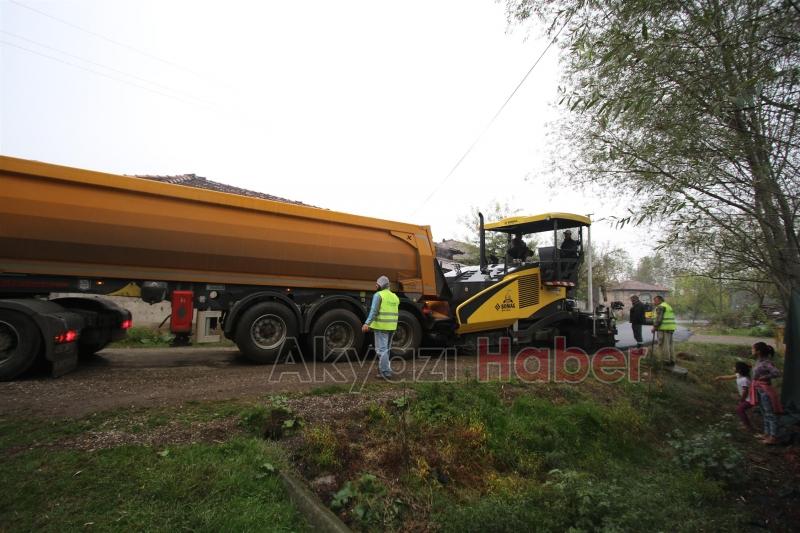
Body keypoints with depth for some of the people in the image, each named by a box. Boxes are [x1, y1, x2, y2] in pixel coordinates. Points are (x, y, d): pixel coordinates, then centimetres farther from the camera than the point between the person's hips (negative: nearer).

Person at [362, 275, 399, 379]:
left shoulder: (378, 295, -9)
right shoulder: (395, 297, 13)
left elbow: (374, 310, -21)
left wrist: (367, 323, -27)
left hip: (381, 326, -7)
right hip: (391, 327, 7)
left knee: (381, 349, -3)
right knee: (386, 349, 17)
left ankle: (386, 372, -5)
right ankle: (382, 369, 25)